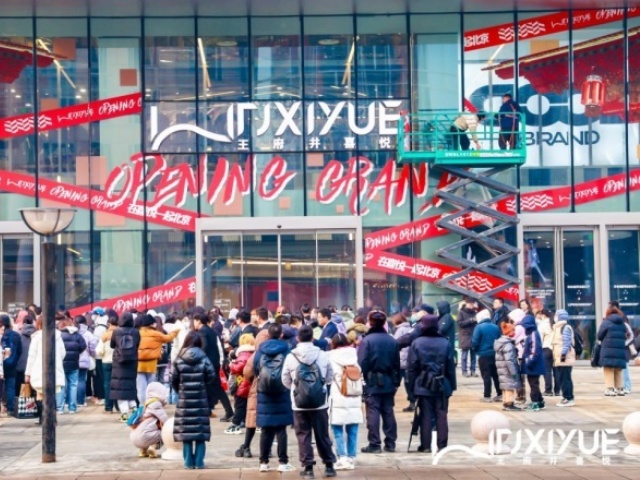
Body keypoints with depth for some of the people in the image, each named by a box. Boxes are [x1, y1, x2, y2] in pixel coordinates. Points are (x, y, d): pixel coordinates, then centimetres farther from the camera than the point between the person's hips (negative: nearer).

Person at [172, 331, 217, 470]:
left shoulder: (179, 359, -3)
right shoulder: (203, 358, -4)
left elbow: (174, 379, -1)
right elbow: (212, 376, -5)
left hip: (184, 399, 0)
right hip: (200, 398, 0)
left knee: (186, 429, 3)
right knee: (200, 429, 4)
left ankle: (189, 461, 3)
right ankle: (199, 461, 3)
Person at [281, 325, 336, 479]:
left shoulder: (291, 357, -7)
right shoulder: (323, 355, -5)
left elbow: (286, 381, 2)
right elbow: (329, 378, 4)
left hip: (299, 404, -1)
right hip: (320, 403, 1)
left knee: (303, 435, 7)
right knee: (322, 435, 12)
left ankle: (308, 468, 4)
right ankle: (329, 465, 19)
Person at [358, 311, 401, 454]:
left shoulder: (367, 340, -11)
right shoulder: (392, 340, 5)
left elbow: (362, 363, -14)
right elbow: (397, 363, 9)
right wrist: (396, 381, 14)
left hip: (372, 382, -5)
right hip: (388, 382, 5)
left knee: (373, 413, -2)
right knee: (388, 412, 10)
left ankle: (374, 444, -2)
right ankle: (390, 443, 12)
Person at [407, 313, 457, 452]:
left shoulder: (416, 343, -5)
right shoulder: (446, 343, -1)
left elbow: (412, 367, -4)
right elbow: (451, 366, 2)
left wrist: (413, 385, 2)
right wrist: (452, 385, 8)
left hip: (423, 385, -1)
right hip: (442, 385, 1)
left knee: (425, 416, 2)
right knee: (441, 415, 4)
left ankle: (425, 446, 3)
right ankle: (442, 445, 4)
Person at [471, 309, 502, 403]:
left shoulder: (479, 327, -11)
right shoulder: (496, 327, 4)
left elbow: (475, 341, -12)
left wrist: (474, 349, 7)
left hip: (484, 355, -5)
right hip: (495, 354, 5)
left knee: (486, 376, -1)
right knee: (496, 375, 13)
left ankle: (487, 396, 0)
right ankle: (499, 395, 15)